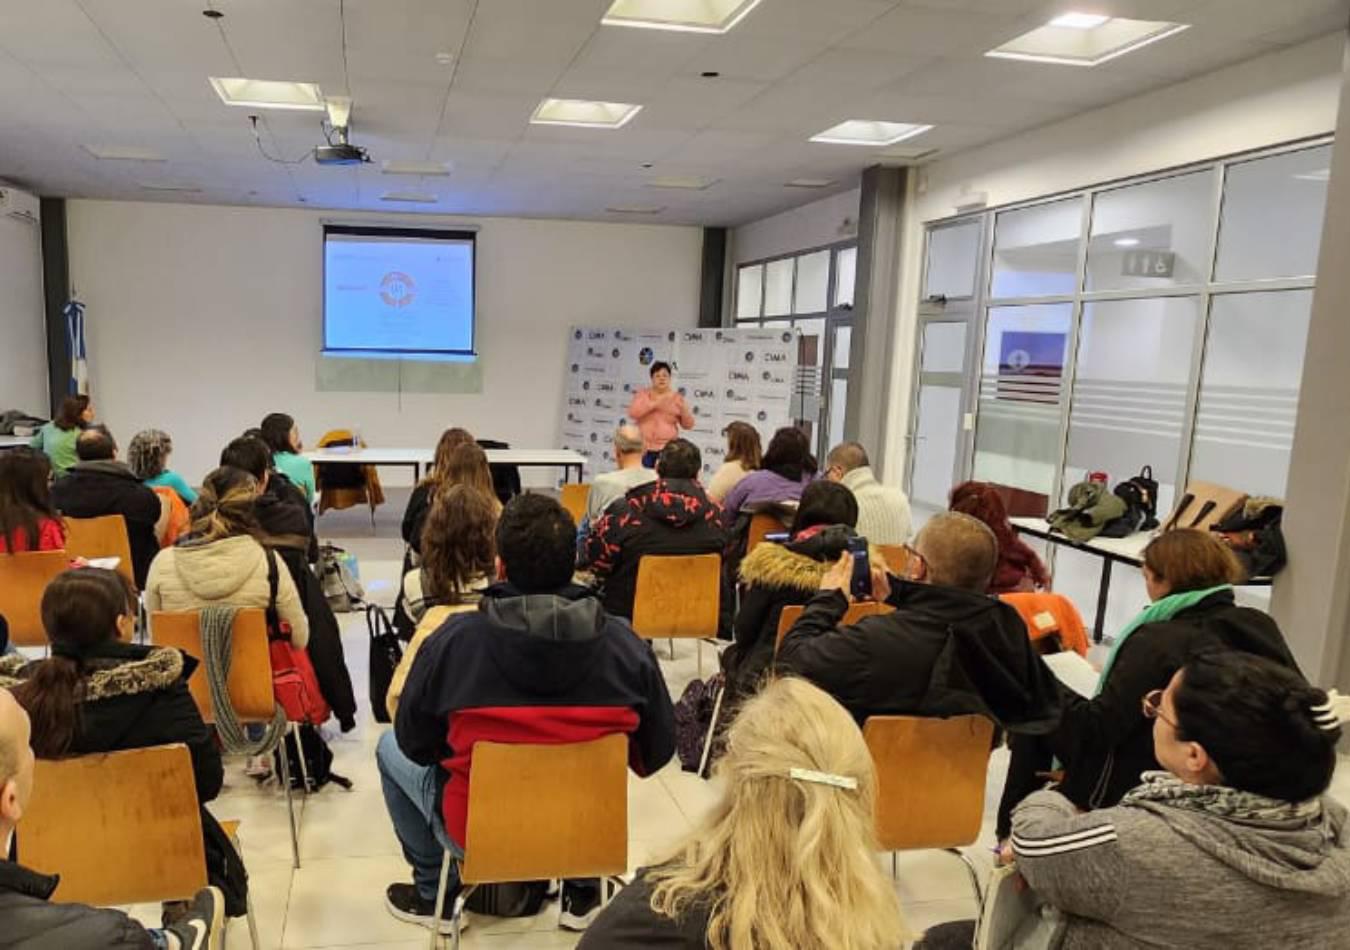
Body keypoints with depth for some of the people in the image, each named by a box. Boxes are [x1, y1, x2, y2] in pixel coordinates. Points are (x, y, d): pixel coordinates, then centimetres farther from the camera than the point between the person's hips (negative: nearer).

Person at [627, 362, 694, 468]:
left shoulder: (676, 398, 6)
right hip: (644, 448, 0)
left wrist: (684, 410, -16)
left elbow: (688, 425, 4)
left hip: (667, 450, 0)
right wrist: (654, 403, -19)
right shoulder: (643, 394, 6)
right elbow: (633, 413, -11)